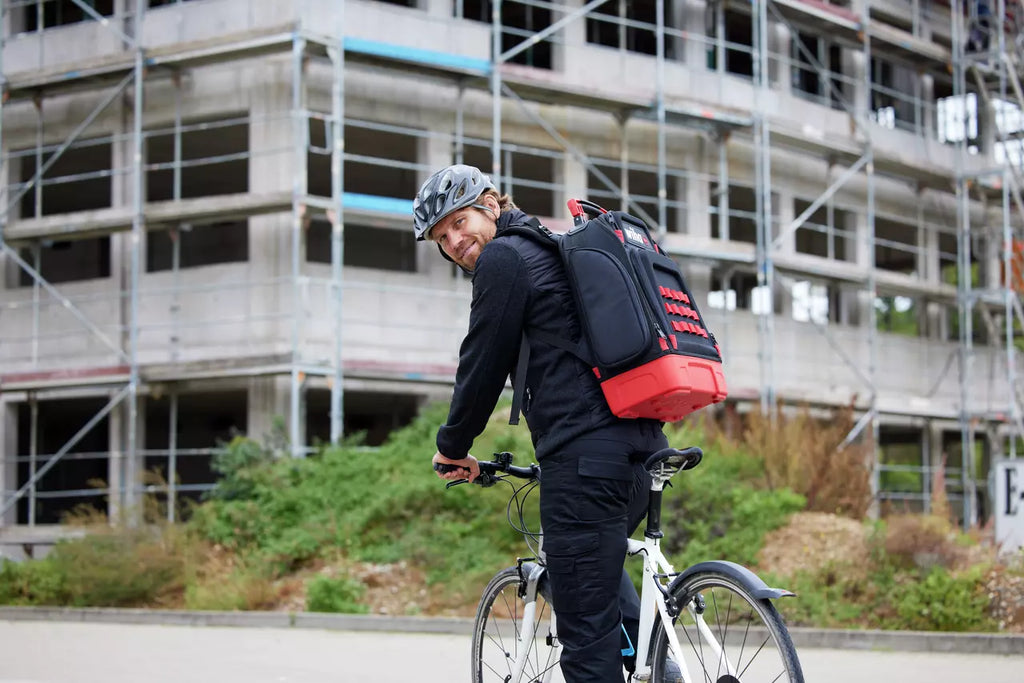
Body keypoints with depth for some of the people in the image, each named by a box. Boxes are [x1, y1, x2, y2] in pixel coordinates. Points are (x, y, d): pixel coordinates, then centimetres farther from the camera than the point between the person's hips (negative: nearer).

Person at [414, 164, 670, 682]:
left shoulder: (503, 256, -2)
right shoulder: (557, 250, 27)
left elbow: (483, 363, -2)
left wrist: (452, 445, 13)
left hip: (584, 454, -10)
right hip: (641, 448, 10)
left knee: (587, 638, -7)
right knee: (598, 558, 35)